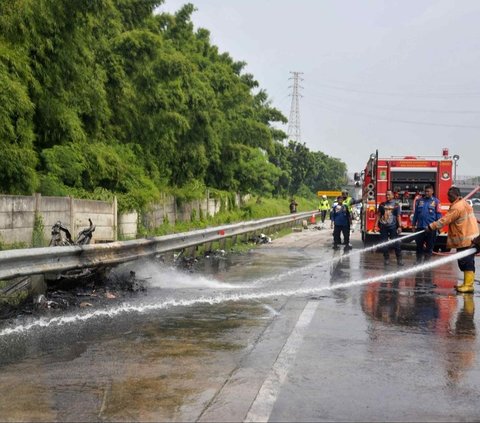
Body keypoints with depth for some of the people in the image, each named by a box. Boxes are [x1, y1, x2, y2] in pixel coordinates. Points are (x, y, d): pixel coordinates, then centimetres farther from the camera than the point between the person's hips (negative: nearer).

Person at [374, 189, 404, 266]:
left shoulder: (396, 205, 3)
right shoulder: (382, 205, 9)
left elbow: (398, 216, 0)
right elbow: (378, 215, 10)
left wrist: (399, 226, -8)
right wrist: (376, 225, 2)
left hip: (393, 227, -2)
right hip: (383, 227, 2)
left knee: (397, 243, -5)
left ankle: (399, 259, 2)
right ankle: (386, 259, 14)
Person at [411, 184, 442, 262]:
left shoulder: (436, 201, -1)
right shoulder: (419, 200, 7)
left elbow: (438, 215, -2)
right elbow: (415, 213, 11)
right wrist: (413, 224, 9)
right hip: (420, 227, 2)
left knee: (429, 246, 6)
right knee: (419, 245, 8)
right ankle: (418, 260, 17)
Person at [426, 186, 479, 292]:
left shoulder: (456, 207, -17)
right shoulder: (464, 204, 14)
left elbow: (444, 220, -17)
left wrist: (431, 227, -10)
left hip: (466, 240, -10)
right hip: (470, 238, 10)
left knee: (466, 263, -8)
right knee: (465, 262, 14)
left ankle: (468, 285, -7)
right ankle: (467, 283, 20)